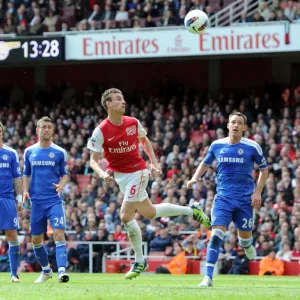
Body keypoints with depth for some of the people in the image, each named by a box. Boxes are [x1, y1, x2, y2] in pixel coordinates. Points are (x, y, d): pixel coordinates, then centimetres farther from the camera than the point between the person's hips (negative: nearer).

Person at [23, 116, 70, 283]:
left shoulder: (59, 152, 2)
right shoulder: (29, 152, 8)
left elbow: (65, 175, 7)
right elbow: (26, 175, 16)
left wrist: (61, 185, -14)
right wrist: (25, 190, -1)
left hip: (55, 200, -3)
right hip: (37, 201, 3)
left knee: (59, 234, -18)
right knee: (36, 239, 8)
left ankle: (62, 271, -24)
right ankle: (46, 270, 27)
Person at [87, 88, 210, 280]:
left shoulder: (133, 123, -7)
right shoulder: (101, 131, -12)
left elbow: (144, 140, 14)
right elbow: (93, 160, -10)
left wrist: (154, 163, 8)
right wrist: (102, 173, -30)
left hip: (137, 172, -2)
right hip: (119, 175, 2)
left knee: (126, 215, -12)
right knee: (149, 213, 13)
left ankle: (140, 261, 2)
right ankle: (192, 210, 34)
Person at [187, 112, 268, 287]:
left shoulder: (252, 147, -4)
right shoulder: (217, 145, 3)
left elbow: (264, 169, 7)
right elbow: (205, 163, 20)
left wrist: (258, 192, -3)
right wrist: (195, 178, 2)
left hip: (245, 199, 0)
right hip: (223, 198, 0)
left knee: (245, 238, 9)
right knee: (216, 235, -16)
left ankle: (247, 244, 50)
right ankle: (208, 277, -17)